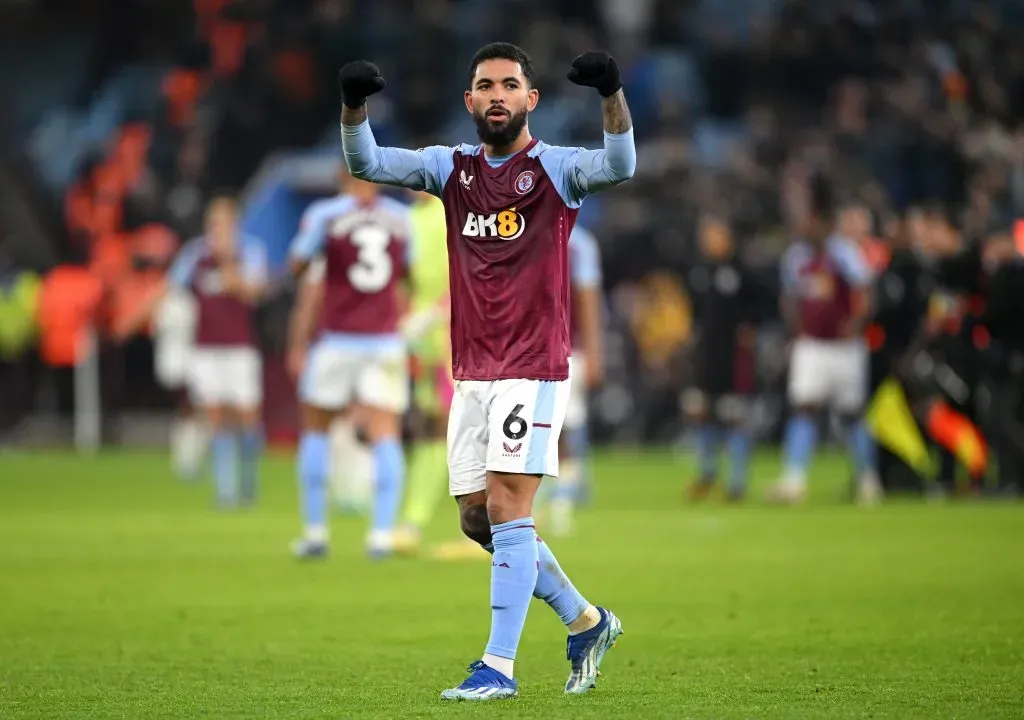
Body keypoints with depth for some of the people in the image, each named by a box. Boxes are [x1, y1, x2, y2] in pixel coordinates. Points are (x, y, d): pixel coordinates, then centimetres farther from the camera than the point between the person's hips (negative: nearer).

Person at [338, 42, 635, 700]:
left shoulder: (555, 169, -3)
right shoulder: (452, 169, 11)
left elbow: (620, 166, -23)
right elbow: (366, 163, 2)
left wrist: (612, 93, -38)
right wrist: (355, 105, -17)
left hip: (534, 370, -6)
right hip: (471, 373, 6)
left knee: (507, 509, -12)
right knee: (477, 519, 8)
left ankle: (499, 667, -9)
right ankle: (586, 621, 25)